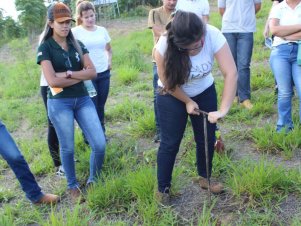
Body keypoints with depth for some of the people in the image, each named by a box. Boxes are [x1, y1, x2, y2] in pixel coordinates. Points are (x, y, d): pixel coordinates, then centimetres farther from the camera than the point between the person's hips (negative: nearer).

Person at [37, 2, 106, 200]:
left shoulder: (78, 45, 10)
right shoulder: (45, 48, -4)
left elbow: (92, 72, -1)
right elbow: (52, 81, -16)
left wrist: (68, 74, -13)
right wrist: (80, 76, -8)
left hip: (83, 99, 4)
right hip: (59, 103, -4)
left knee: (100, 144, -2)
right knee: (68, 148, 7)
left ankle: (93, 181, 22)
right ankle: (73, 186, 29)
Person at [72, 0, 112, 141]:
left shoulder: (102, 30, 7)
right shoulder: (75, 32, -7)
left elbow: (108, 49, 21)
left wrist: (109, 61, 6)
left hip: (104, 73, 4)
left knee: (101, 105, 12)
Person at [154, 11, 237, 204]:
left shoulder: (213, 36, -31)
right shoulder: (164, 46, -33)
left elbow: (231, 73, -35)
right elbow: (168, 83, -20)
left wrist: (223, 110, -41)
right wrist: (188, 102, -12)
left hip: (205, 92, 3)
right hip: (172, 96, -2)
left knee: (207, 138, 10)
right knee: (170, 143, 1)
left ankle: (205, 178, 34)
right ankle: (163, 188, 18)